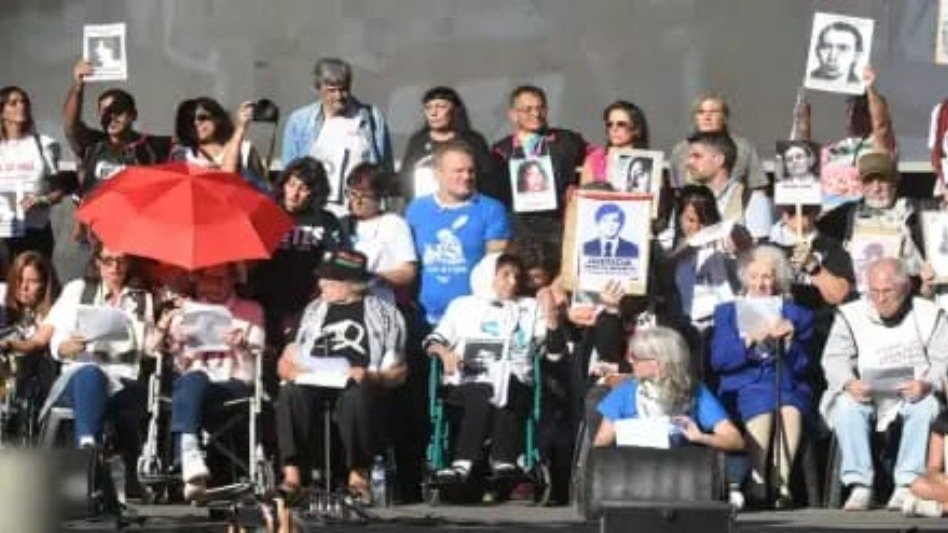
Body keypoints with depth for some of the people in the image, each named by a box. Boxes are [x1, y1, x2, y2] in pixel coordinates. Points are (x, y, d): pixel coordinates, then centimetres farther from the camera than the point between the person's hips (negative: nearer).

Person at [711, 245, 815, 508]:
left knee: (790, 409, -35)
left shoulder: (797, 315, 20)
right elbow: (718, 361, 5)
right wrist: (749, 341, -11)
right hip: (743, 386, 0)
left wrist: (789, 341, -12)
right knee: (762, 405, -36)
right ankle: (756, 481, -37)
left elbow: (801, 366, 7)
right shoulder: (727, 312, 20)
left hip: (787, 385, 0)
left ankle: (783, 483, -40)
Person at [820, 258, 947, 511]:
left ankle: (907, 486, -31)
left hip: (912, 395, 0)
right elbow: (834, 358, -3)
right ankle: (860, 486, -30)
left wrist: (927, 383, -27)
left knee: (928, 405, -33)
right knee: (846, 405, -31)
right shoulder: (851, 315, 6)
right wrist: (849, 383, -26)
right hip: (865, 394, 1)